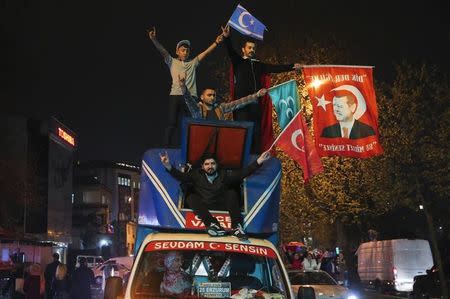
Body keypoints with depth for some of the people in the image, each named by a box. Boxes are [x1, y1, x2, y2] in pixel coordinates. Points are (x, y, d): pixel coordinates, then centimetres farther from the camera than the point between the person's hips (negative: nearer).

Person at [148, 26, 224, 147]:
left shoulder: (193, 63, 19)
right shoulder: (172, 62, 12)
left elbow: (205, 52, 13)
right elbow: (162, 51, -2)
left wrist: (216, 43, 2)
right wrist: (154, 39, -18)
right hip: (175, 96, -2)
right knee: (172, 123, -3)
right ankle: (167, 147, 1)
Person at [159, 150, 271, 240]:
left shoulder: (224, 175, 12)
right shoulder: (196, 175, 10)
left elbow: (242, 173, 1)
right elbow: (181, 176, -4)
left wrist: (258, 162, -12)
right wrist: (168, 166, -23)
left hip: (222, 206, 0)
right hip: (204, 207, 0)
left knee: (232, 193, -20)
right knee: (191, 198, -24)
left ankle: (236, 226, -31)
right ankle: (212, 224, -43)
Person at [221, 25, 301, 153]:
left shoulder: (258, 65, 21)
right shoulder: (238, 61, 9)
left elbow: (275, 68, 17)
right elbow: (230, 51, -8)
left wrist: (292, 66, 9)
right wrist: (227, 38, -27)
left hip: (255, 102, 4)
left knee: (256, 131, 1)